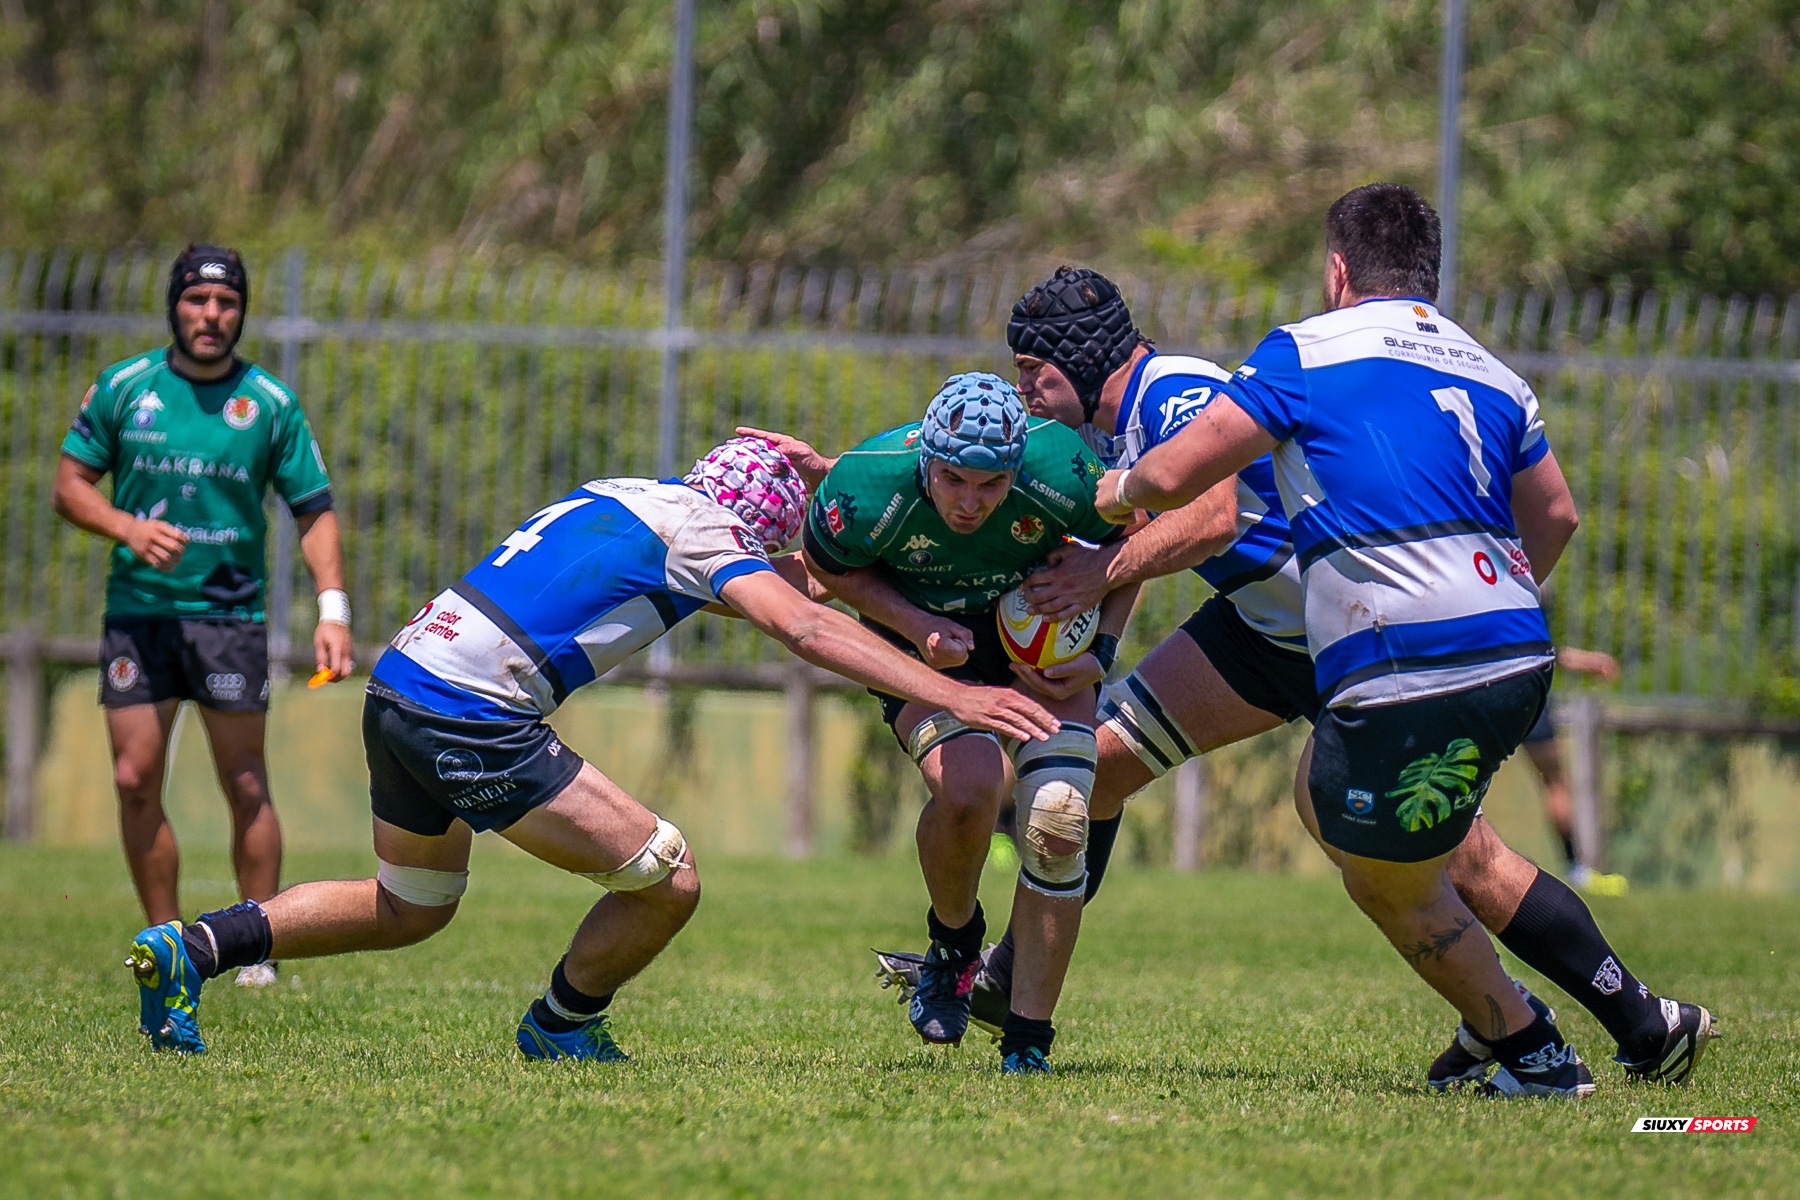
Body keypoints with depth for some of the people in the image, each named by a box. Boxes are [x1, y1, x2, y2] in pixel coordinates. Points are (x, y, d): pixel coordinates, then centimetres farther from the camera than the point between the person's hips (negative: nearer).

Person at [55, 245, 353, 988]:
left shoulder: (270, 404, 1)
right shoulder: (123, 388, 3)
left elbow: (314, 510, 4)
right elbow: (69, 485, 7)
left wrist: (333, 607, -9)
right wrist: (128, 528, -12)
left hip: (231, 612, -1)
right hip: (137, 611, 1)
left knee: (245, 787, -4)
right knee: (136, 780, -3)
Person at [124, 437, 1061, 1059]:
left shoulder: (626, 496, 21)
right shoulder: (699, 529, -3)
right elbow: (803, 630, -15)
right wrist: (949, 695, -19)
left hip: (398, 683, 9)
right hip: (475, 718, -9)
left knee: (411, 907, 28)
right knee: (667, 884, -1)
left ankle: (191, 949, 16)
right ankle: (561, 1028, 22)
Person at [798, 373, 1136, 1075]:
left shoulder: (1062, 473, -31)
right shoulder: (870, 487, -31)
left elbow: (1129, 542, -7)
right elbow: (827, 565, -7)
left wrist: (1101, 654, -16)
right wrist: (917, 625, -21)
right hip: (925, 639, -1)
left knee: (1058, 824, -17)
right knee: (968, 787, -29)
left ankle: (1028, 1043, -3)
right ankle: (953, 945, 3)